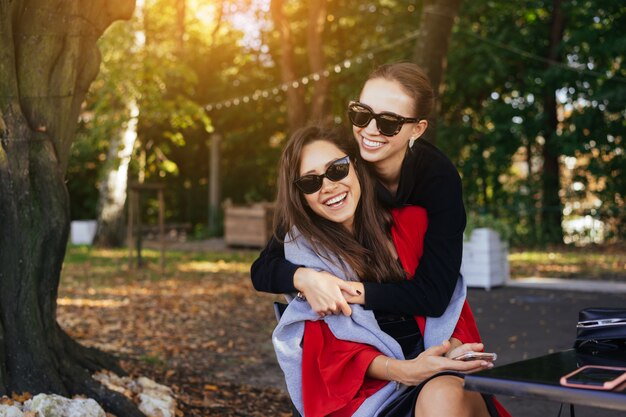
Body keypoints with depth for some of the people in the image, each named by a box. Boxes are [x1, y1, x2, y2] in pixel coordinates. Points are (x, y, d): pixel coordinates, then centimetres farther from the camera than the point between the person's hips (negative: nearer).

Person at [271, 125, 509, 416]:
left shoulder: (411, 221, 6)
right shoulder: (302, 251, -1)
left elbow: (446, 302, 10)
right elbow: (332, 350, -5)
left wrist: (455, 349, -12)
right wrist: (403, 371, -22)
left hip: (441, 372, 3)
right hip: (367, 387, -3)